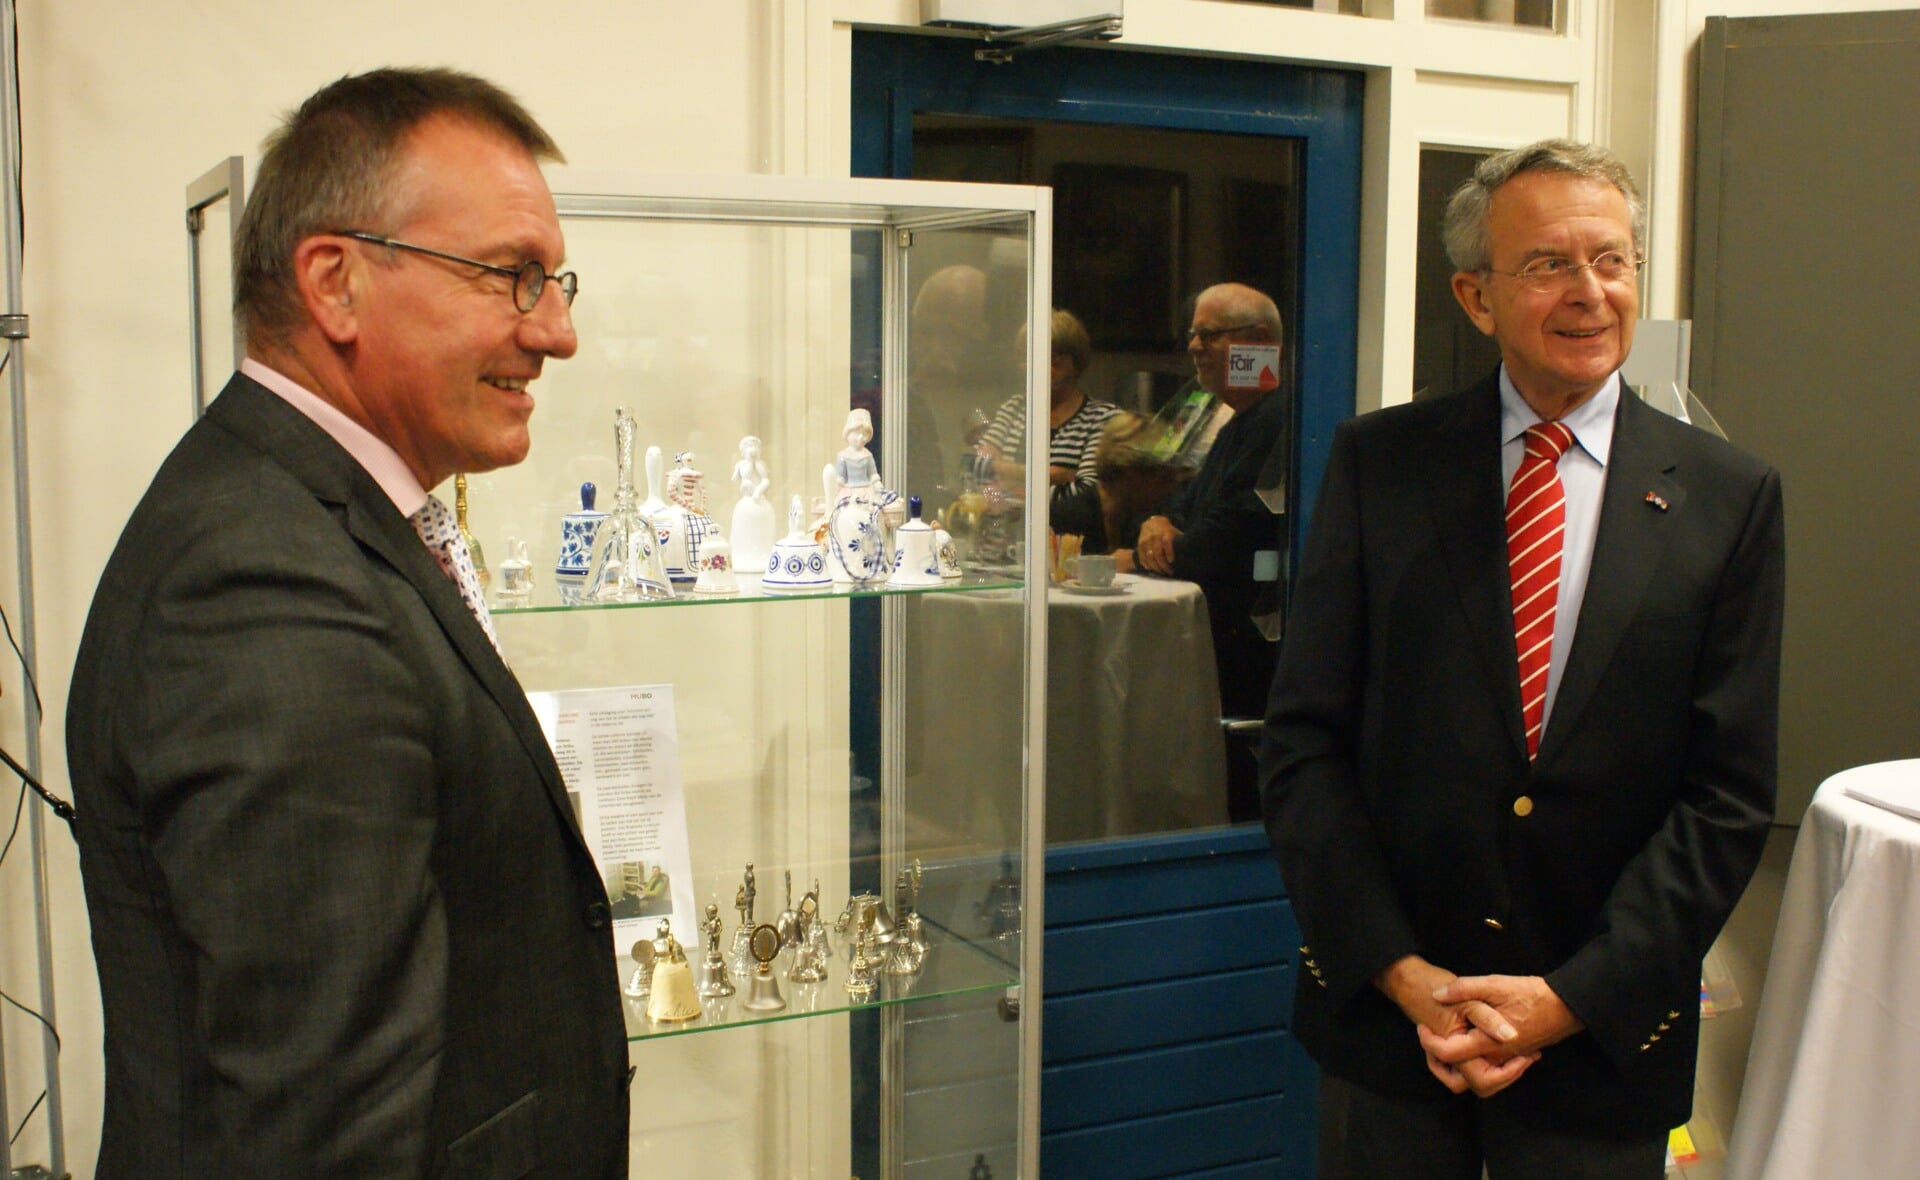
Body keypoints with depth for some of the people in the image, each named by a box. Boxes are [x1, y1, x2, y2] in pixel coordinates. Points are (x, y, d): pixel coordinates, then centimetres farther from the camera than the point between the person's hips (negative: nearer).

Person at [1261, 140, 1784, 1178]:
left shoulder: (1727, 497, -1)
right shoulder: (1379, 462, -2)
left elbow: (1729, 791, -3)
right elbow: (1304, 740, -4)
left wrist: (1574, 997, -11)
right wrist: (1402, 972, -11)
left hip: (1604, 1038, 0)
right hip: (1383, 1016, 0)